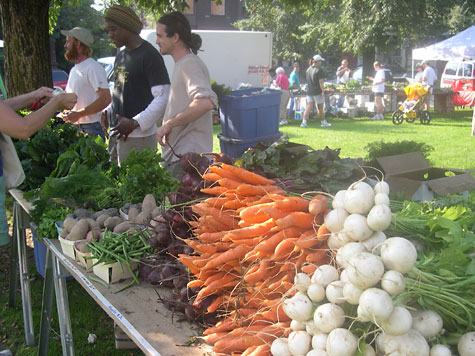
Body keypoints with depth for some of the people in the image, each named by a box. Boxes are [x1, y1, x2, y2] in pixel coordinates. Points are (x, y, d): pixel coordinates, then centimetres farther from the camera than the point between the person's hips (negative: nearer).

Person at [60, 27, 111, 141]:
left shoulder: (93, 68, -10)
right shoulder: (73, 70, 20)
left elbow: (105, 99, -19)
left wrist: (78, 114, -19)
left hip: (90, 128, -8)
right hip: (74, 127, 8)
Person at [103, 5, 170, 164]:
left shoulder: (149, 54, -8)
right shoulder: (120, 56, 19)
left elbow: (163, 97, -15)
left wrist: (135, 123, -19)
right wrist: (107, 111, 10)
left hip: (138, 136, -8)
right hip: (116, 134, 8)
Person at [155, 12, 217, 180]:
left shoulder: (190, 64, -14)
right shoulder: (181, 64, 19)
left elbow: (206, 102, -32)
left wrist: (169, 124, -25)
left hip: (188, 155, -10)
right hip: (175, 153, 10)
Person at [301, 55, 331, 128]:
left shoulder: (308, 69, 10)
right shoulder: (319, 70, -12)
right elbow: (320, 82, -16)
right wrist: (322, 91, -16)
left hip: (309, 91, 6)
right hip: (317, 92, -6)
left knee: (308, 107, 2)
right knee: (320, 108, 6)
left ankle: (304, 122, -8)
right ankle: (323, 122, 19)